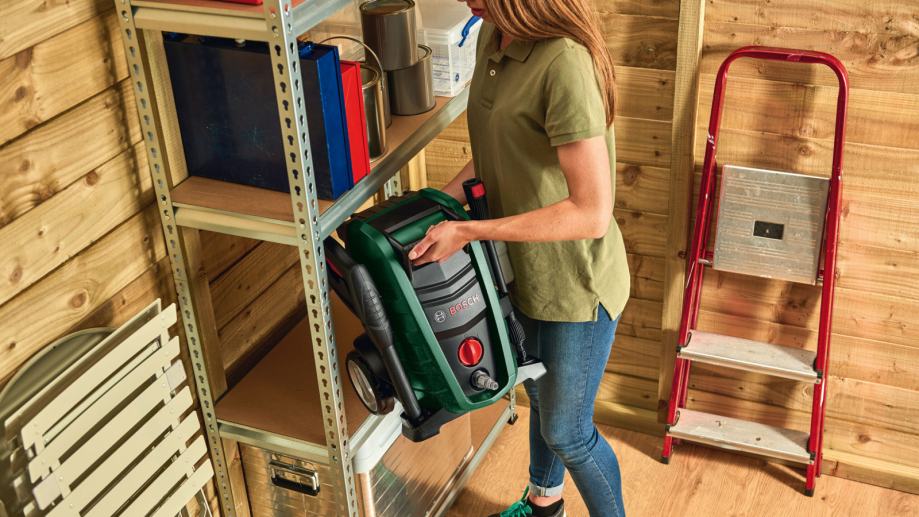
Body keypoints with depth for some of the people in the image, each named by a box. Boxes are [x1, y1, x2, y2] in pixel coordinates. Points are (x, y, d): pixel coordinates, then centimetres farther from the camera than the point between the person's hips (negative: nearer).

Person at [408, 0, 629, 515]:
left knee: (567, 431, 11)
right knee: (541, 395, 29)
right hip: (526, 270, 8)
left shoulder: (565, 63, -32)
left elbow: (592, 212, -32)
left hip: (576, 285, -8)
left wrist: (469, 231, -28)